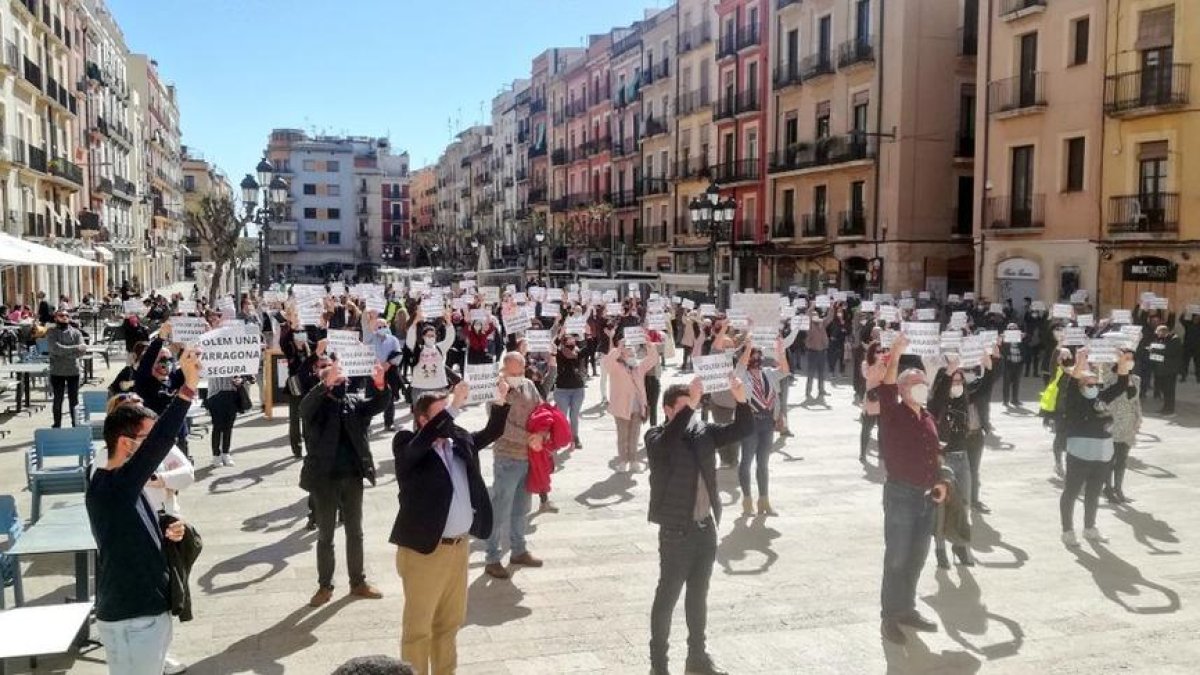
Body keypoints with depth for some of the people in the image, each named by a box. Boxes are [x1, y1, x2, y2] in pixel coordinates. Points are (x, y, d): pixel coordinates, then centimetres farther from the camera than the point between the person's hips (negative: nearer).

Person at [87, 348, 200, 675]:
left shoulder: (126, 487, 8)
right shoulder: (106, 488, -22)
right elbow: (157, 445, -37)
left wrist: (165, 535, 0)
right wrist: (187, 388, -43)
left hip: (148, 610, 9)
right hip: (130, 620, -9)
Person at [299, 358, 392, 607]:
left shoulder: (355, 401, 3)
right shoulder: (317, 405, -7)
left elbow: (380, 403, -11)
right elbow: (304, 404, -29)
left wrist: (380, 384, -34)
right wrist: (326, 384, -46)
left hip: (353, 478, 3)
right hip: (325, 479, -3)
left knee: (355, 532, 14)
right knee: (325, 535, 9)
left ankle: (358, 583, 27)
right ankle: (325, 586, 22)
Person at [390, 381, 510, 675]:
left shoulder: (460, 440, 7)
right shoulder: (407, 446, -12)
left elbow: (491, 432, 11)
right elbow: (427, 438, -32)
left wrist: (500, 402, -6)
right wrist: (455, 405, -38)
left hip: (460, 546, 7)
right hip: (425, 550, -7)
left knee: (450, 621, 20)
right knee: (418, 626, 5)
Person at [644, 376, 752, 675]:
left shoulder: (703, 431, 4)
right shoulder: (656, 438, -11)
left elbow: (742, 429, -1)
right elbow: (668, 441, -34)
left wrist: (741, 400, -19)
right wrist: (689, 405, -42)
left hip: (707, 527, 6)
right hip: (677, 531, -5)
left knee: (699, 594, 18)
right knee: (668, 596, 5)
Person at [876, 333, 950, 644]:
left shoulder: (927, 417, 13)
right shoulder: (893, 413, -9)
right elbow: (886, 387, -27)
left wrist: (939, 481, 15)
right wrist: (896, 354, -35)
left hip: (925, 496, 7)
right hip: (900, 494, -7)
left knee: (917, 557, 15)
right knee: (897, 558, -2)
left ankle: (907, 609, 28)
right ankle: (889, 617, 7)